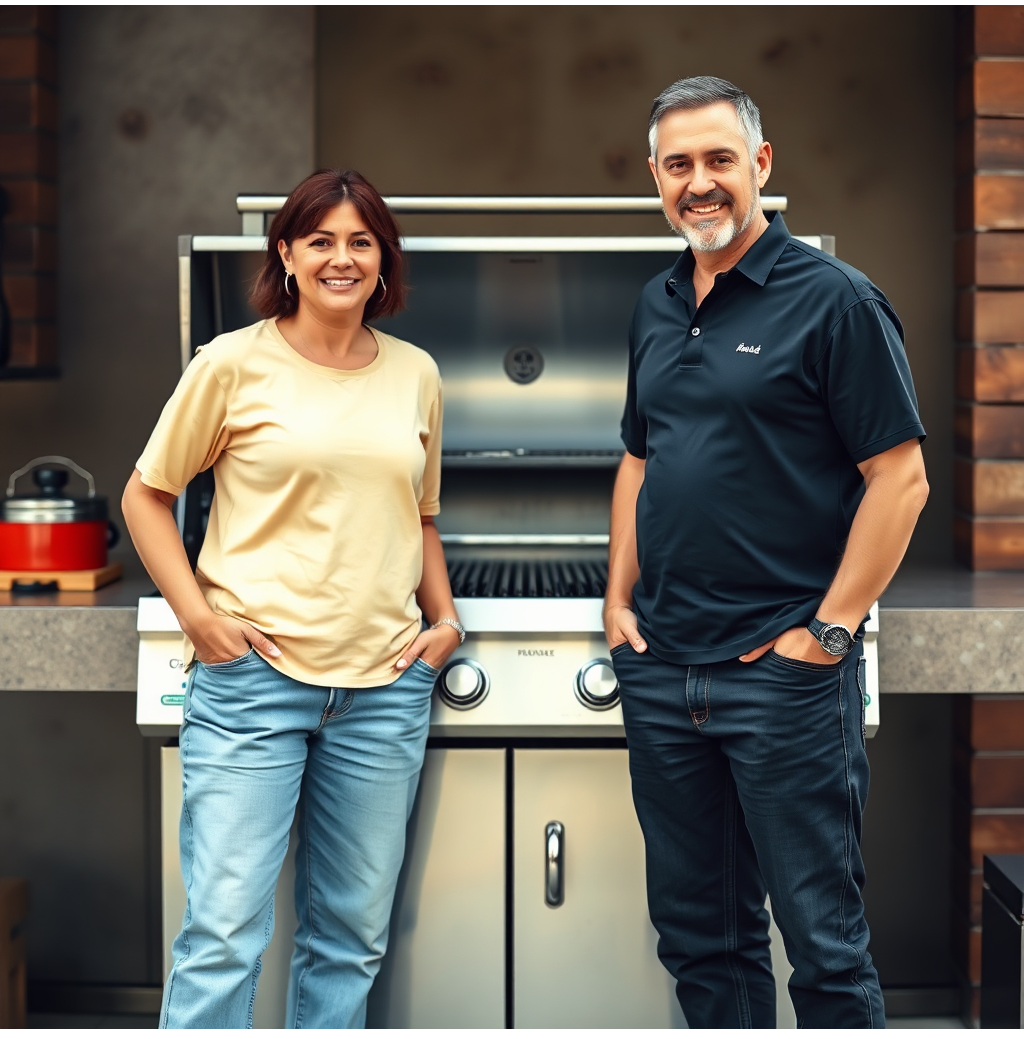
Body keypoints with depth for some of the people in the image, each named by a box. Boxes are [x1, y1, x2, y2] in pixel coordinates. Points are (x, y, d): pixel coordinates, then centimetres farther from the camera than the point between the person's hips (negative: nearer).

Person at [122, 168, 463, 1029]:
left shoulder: (416, 374, 11)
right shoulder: (236, 363, -2)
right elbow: (146, 494, 4)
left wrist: (445, 618, 8)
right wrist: (197, 613, -6)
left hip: (386, 685, 4)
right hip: (254, 679, -4)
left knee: (352, 934, 11)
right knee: (225, 932, -6)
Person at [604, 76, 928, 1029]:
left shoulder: (832, 299, -8)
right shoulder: (656, 308, 12)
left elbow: (900, 477, -11)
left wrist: (829, 631, -14)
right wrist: (620, 598, 10)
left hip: (785, 671, -6)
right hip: (660, 669, 7)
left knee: (822, 940, 3)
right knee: (698, 933, 16)